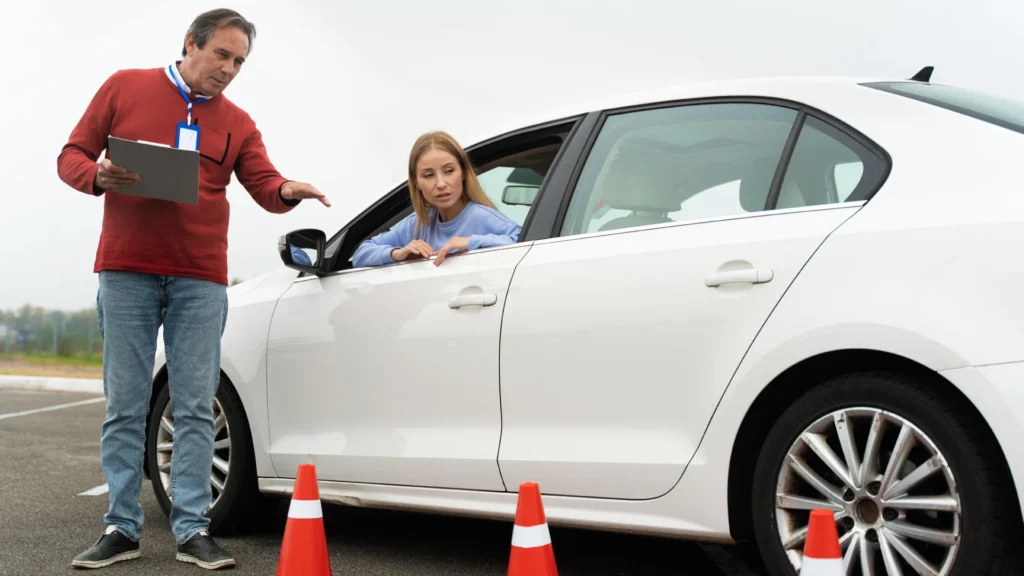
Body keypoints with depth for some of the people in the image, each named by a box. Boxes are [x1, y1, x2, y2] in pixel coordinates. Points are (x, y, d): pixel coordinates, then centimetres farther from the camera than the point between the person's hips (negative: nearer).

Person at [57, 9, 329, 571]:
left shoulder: (238, 124, 11)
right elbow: (72, 156, 8)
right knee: (125, 406, 1)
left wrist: (287, 191, -20)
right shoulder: (125, 87, 7)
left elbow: (264, 186, 3)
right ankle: (121, 528, 8)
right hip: (126, 271, -1)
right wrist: (99, 176, -14)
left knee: (196, 408, 0)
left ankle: (192, 529, 5)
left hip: (200, 280, 2)